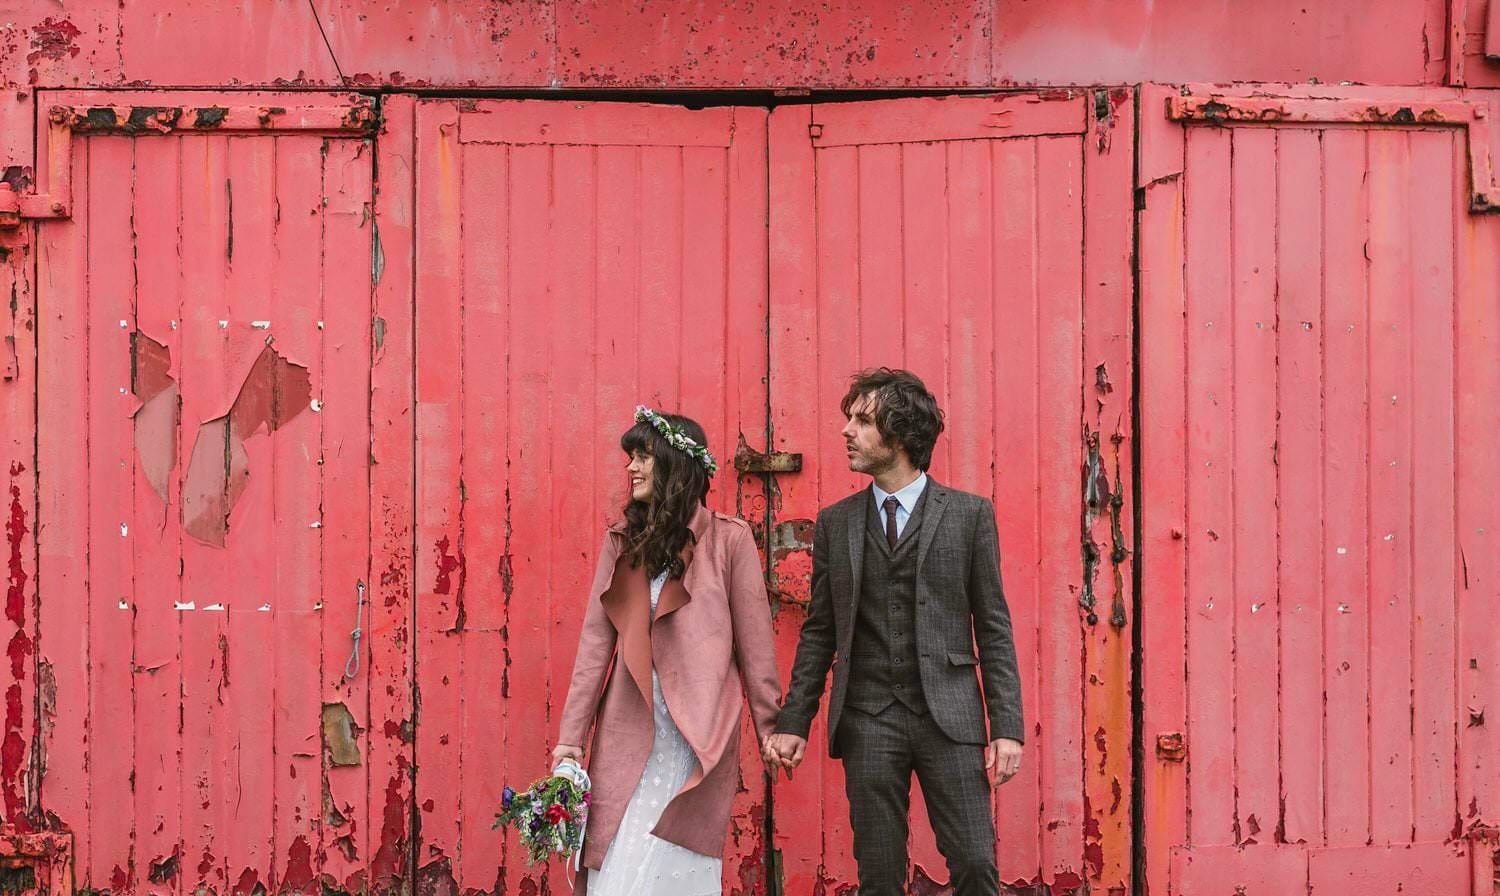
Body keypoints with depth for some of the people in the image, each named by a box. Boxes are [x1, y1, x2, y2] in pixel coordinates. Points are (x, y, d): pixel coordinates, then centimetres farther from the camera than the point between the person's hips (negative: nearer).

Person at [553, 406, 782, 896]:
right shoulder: (621, 540, 9)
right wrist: (571, 736, 3)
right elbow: (595, 642, 6)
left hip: (696, 738, -4)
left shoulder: (728, 539, -3)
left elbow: (754, 643, -1)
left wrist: (771, 731, 0)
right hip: (627, 733, 4)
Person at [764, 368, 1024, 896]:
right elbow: (819, 632, 12)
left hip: (948, 715, -2)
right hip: (867, 721, 2)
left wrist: (1007, 728, -4)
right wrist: (793, 722, 5)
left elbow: (993, 628, 2)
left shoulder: (969, 514, 3)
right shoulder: (835, 524, 9)